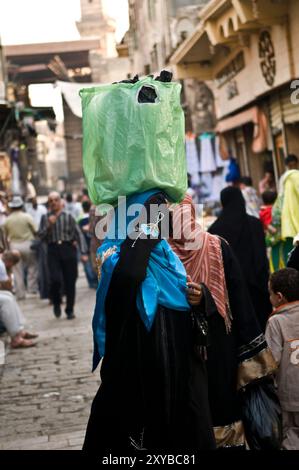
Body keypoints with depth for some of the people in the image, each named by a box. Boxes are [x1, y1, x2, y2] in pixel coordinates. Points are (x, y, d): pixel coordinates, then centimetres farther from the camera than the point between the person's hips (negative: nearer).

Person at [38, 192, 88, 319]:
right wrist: (49, 225, -12)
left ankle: (70, 310, 18)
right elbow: (41, 236, 3)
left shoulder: (68, 217, 5)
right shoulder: (45, 218, 8)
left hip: (68, 249, 0)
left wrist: (83, 253, -5)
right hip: (53, 250, 0)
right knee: (55, 279, -16)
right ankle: (56, 303, 13)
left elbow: (79, 234, 3)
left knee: (70, 282, 2)